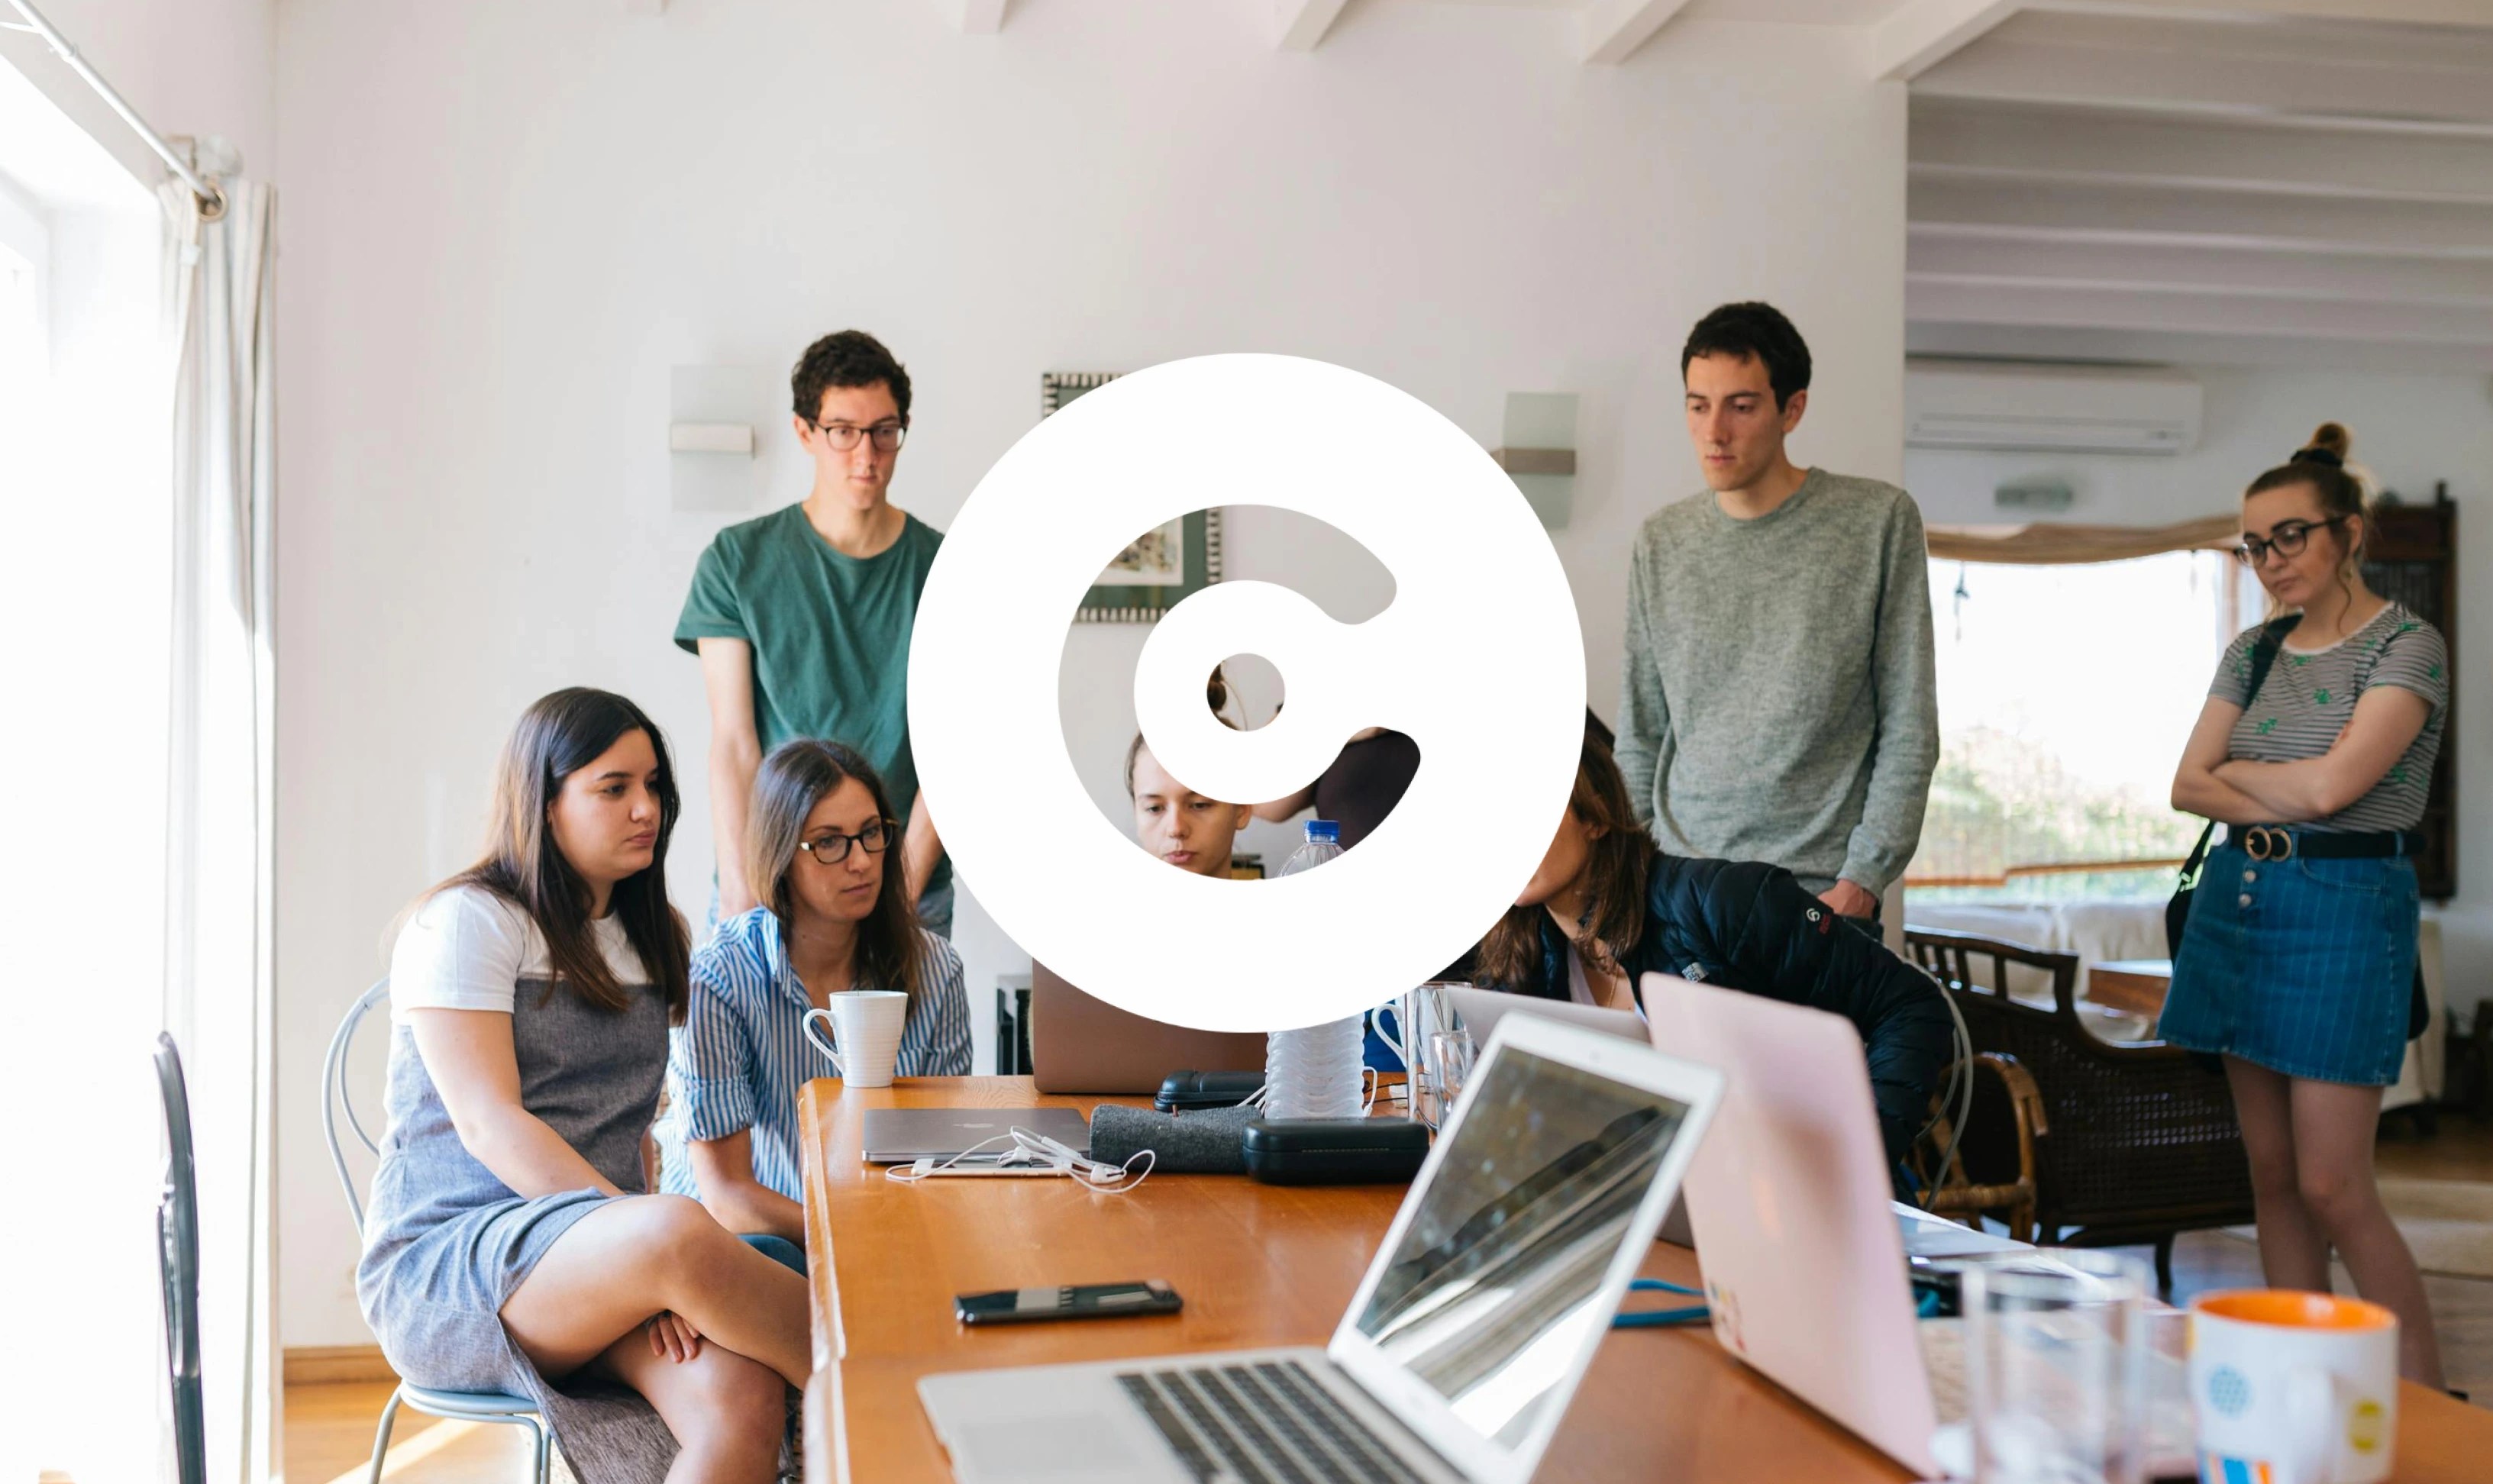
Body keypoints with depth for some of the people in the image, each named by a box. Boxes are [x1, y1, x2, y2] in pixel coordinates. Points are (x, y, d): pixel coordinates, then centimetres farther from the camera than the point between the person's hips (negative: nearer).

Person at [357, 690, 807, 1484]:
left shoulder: (650, 937, 18)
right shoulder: (466, 920, -3)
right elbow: (487, 1125, -15)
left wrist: (653, 1284, -1)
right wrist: (654, 1243, -26)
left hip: (598, 1257, 6)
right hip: (444, 1264, -5)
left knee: (742, 1397, -29)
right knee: (679, 1230, -37)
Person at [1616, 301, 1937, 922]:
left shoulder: (1880, 521, -2)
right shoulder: (1661, 544, 8)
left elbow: (1909, 730, -2)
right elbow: (1639, 739, 11)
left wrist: (1862, 881, -9)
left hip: (1819, 891, -3)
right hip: (1677, 886, 3)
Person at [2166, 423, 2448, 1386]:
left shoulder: (2406, 646, -6)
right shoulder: (2254, 652, 13)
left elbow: (2331, 783, -18)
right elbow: (2188, 786, 5)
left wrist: (2237, 769, -1)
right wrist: (2282, 804, -11)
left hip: (2345, 907, -6)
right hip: (2238, 899, 7)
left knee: (2331, 1186, -8)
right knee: (2271, 1174, 9)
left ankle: (2429, 1408, 5)